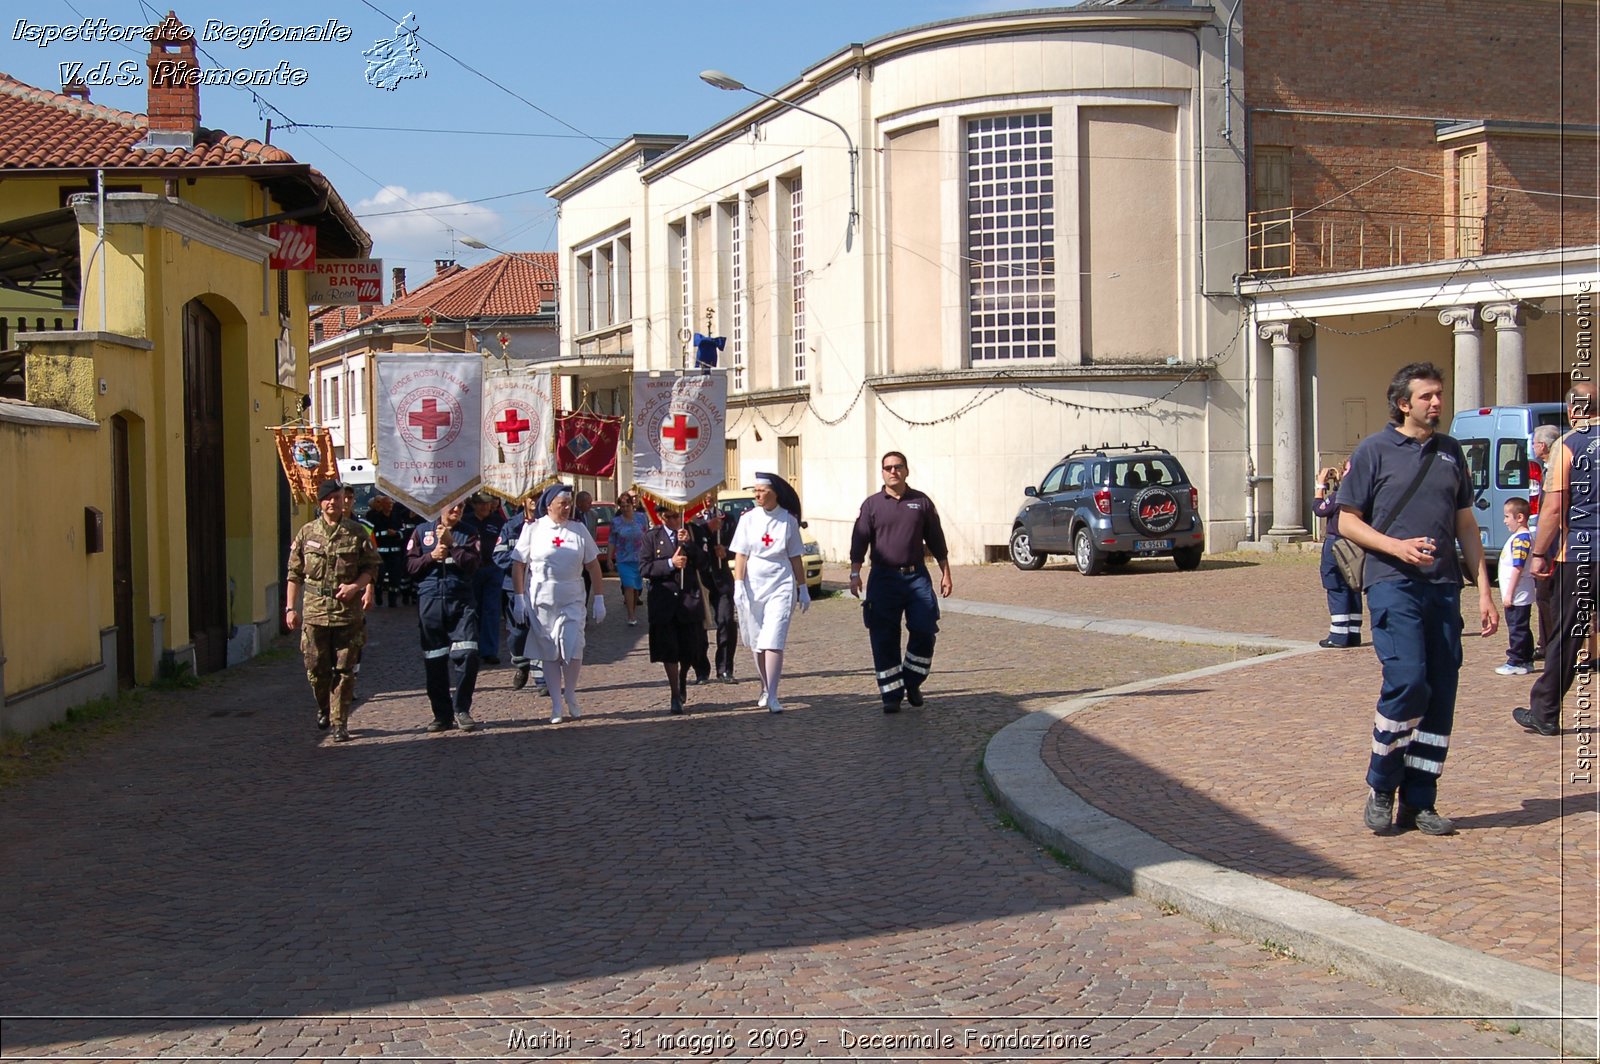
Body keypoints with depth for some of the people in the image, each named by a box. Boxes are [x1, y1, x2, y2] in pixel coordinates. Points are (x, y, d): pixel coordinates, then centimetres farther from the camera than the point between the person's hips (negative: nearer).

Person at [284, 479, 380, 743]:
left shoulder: (356, 534, 3)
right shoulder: (307, 533, 6)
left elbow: (371, 567, 7)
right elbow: (294, 573, 9)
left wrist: (355, 586, -12)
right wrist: (290, 607, 5)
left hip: (348, 612, -1)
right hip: (314, 612, 1)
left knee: (344, 671, -1)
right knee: (316, 669, 6)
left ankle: (340, 723, 5)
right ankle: (324, 709, 32)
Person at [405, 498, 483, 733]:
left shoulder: (467, 535, 11)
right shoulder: (422, 531, 12)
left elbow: (472, 564, -5)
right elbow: (410, 566, 5)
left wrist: (451, 544, -10)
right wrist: (431, 556, -9)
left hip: (461, 601, 0)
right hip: (430, 601, 0)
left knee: (467, 654, -12)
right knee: (434, 661, 2)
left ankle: (462, 709, 1)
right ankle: (442, 715, 11)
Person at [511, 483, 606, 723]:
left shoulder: (578, 530, 6)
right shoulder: (533, 529, -1)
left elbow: (593, 566, 8)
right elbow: (518, 565, 0)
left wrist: (599, 599, 4)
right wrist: (520, 598, -6)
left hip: (572, 602, 1)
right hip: (541, 602, -1)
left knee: (573, 650, -10)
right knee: (549, 654, 4)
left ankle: (570, 695, 14)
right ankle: (556, 705, 13)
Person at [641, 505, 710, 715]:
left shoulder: (692, 533, 6)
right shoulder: (652, 537, 3)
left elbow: (702, 565, -1)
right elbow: (644, 568, -4)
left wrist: (689, 543, -14)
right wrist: (670, 564, -15)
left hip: (690, 598, 1)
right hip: (663, 600, -1)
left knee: (690, 649, 6)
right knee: (668, 650, -1)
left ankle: (682, 681, 37)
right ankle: (675, 696, 11)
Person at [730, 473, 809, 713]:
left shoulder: (788, 520, 1)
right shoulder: (748, 518, 1)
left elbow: (795, 558, 7)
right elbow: (740, 555, 1)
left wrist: (803, 589, 9)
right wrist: (738, 585, -8)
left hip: (780, 586, -2)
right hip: (753, 585, 2)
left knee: (774, 641, -11)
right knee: (757, 643, 9)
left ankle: (772, 697, -13)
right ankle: (765, 688, 25)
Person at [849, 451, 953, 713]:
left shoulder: (921, 502, 8)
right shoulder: (872, 504, 5)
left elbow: (936, 541, 13)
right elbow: (859, 541, 2)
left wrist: (945, 573, 11)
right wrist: (855, 574, -8)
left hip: (917, 576, 1)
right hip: (883, 578, -1)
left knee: (924, 632, -4)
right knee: (885, 640, -1)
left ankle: (912, 684, 17)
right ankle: (891, 694, 7)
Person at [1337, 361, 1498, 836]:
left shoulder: (1451, 452, 15)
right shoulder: (1374, 450, 2)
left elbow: (1465, 524, 18)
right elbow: (1348, 521, 2)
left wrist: (1484, 591, 12)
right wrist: (1397, 546, -15)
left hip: (1444, 587, 5)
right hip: (1393, 584, -5)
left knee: (1441, 695, 3)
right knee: (1407, 682, -18)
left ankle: (1419, 801, 12)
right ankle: (1380, 788, 1)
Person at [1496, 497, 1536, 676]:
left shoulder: (1520, 538, -19)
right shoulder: (1522, 536, 14)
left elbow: (1518, 567, -23)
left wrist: (1509, 594, -22)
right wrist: (1508, 594, 22)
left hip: (1517, 597, -10)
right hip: (1519, 596, 10)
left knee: (1517, 629, -4)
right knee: (1521, 629, 15)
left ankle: (1516, 663, 0)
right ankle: (1526, 661, 21)